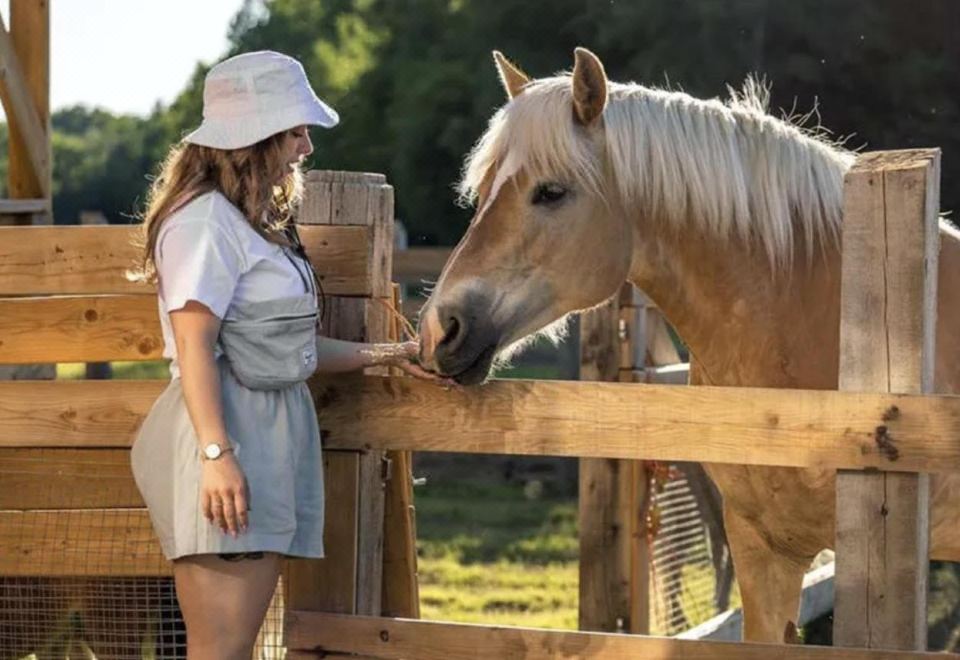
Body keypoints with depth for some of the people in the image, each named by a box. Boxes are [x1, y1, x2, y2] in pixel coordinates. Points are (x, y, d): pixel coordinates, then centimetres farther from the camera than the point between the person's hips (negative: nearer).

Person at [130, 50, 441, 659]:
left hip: (273, 431, 10)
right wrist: (217, 454, -25)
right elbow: (194, 348, -18)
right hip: (227, 429, -10)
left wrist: (383, 355, 14)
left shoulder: (257, 220, 19)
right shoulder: (206, 222, -11)